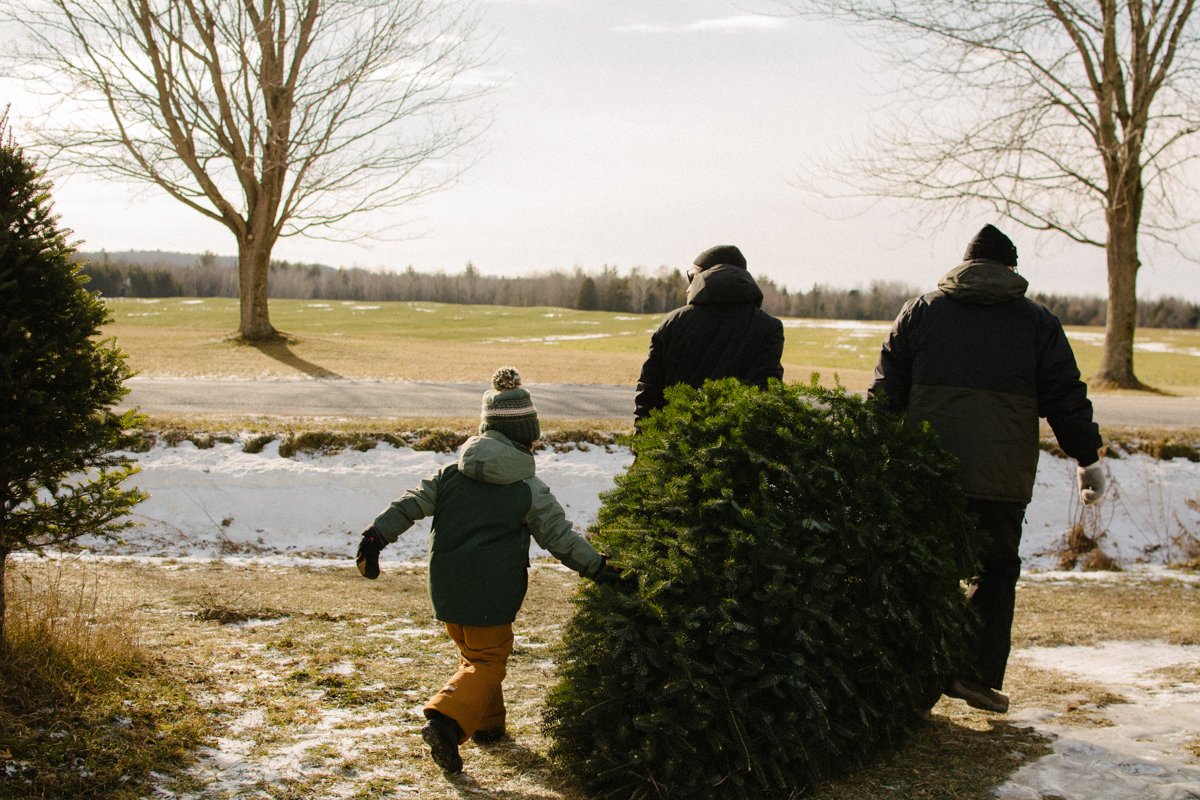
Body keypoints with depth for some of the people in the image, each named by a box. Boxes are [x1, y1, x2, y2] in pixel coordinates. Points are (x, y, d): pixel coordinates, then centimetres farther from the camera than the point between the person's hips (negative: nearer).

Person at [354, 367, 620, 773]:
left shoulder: (452, 473, 2)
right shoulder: (529, 490, -8)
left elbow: (410, 504, 0)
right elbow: (561, 537, -5)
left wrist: (375, 538, 5)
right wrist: (600, 569, 5)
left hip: (447, 588, 5)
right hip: (490, 594, -5)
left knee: (473, 655, 24)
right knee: (488, 662, 4)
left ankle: (488, 723, 32)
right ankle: (446, 720, -17)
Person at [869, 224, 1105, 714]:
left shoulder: (920, 312, 9)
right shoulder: (1038, 323, 7)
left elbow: (886, 392, 6)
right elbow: (1067, 400, 7)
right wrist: (1088, 460, 17)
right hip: (1001, 477, -1)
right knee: (996, 570, 12)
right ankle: (980, 674, 4)